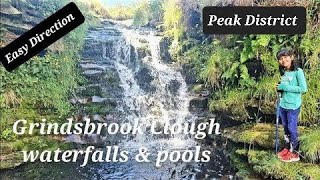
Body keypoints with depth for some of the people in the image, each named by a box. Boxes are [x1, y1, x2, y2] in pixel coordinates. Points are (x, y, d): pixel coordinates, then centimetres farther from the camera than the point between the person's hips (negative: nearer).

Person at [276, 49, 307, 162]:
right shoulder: (283, 73, 8)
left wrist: (285, 87, -18)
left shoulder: (298, 71, -12)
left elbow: (303, 89, -17)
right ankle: (287, 148, 29)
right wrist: (279, 88, -1)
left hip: (293, 106, -6)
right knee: (286, 128, 16)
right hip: (283, 105, 6)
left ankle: (294, 153, 14)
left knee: (292, 129, 3)